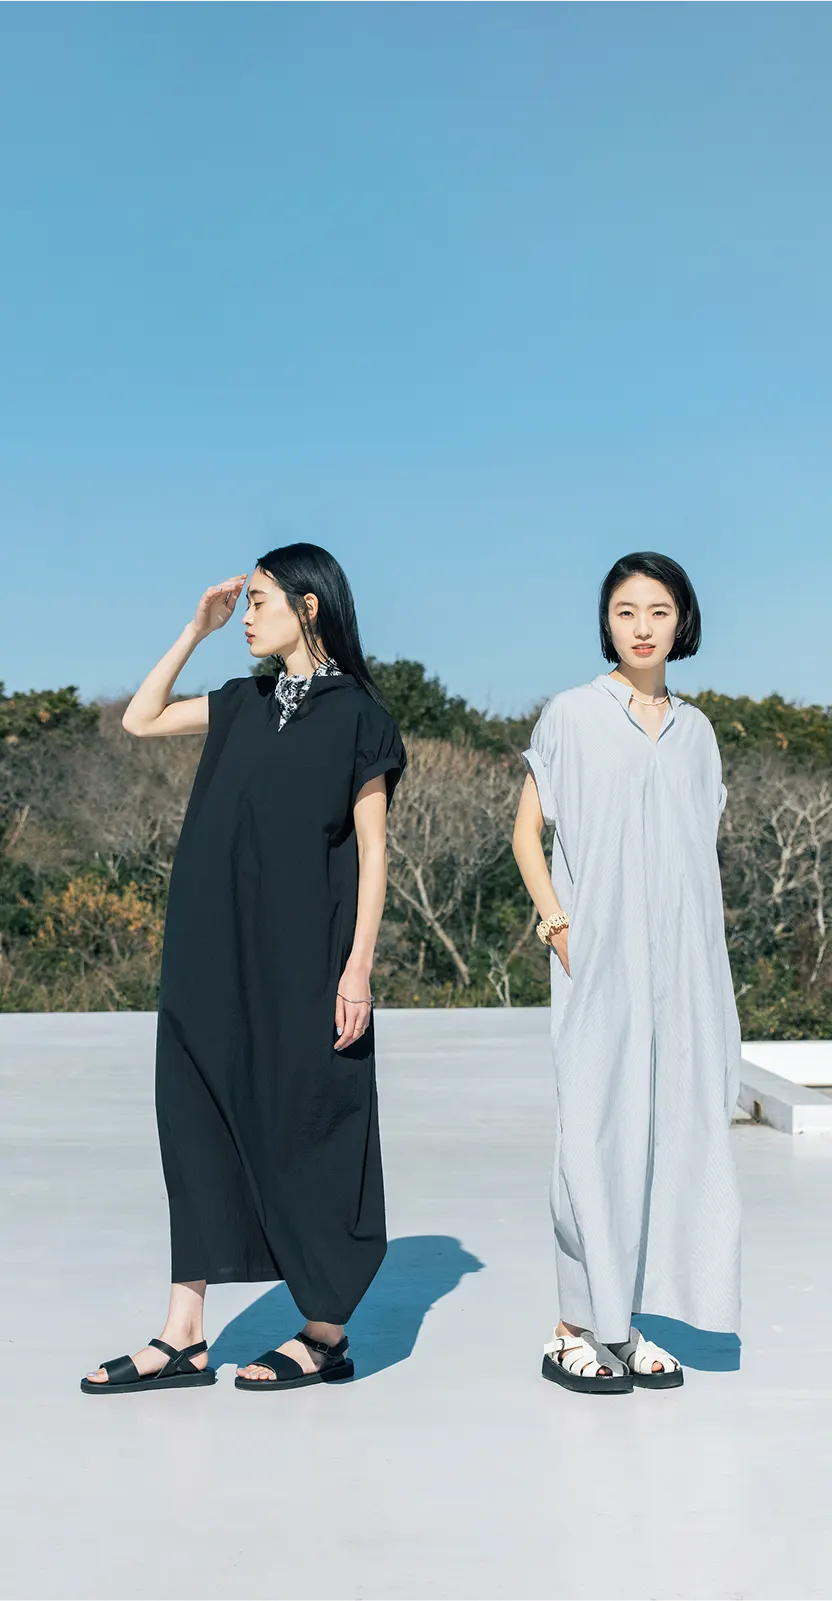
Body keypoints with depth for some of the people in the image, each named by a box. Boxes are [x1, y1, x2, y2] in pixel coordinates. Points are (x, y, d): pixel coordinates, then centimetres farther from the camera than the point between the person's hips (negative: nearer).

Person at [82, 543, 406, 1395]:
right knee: (199, 1119, 4)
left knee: (301, 1126, 0)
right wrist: (196, 630, 12)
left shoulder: (355, 715, -3)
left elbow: (372, 850, -6)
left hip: (303, 955, -6)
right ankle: (184, 1339, 10)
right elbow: (140, 719, 18)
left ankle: (326, 1334, 14)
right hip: (216, 951, 6)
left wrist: (358, 964, -13)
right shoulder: (243, 705, 14)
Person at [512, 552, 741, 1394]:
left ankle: (625, 1323, 15)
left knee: (668, 1128, 5)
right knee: (598, 1130, -5)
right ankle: (575, 1329, 5)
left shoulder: (694, 729, 14)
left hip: (680, 961, 5)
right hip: (601, 959, -5)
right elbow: (527, 832, 0)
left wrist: (708, 970, 9)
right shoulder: (573, 716, 0)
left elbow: (700, 852, 17)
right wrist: (559, 928, -12)